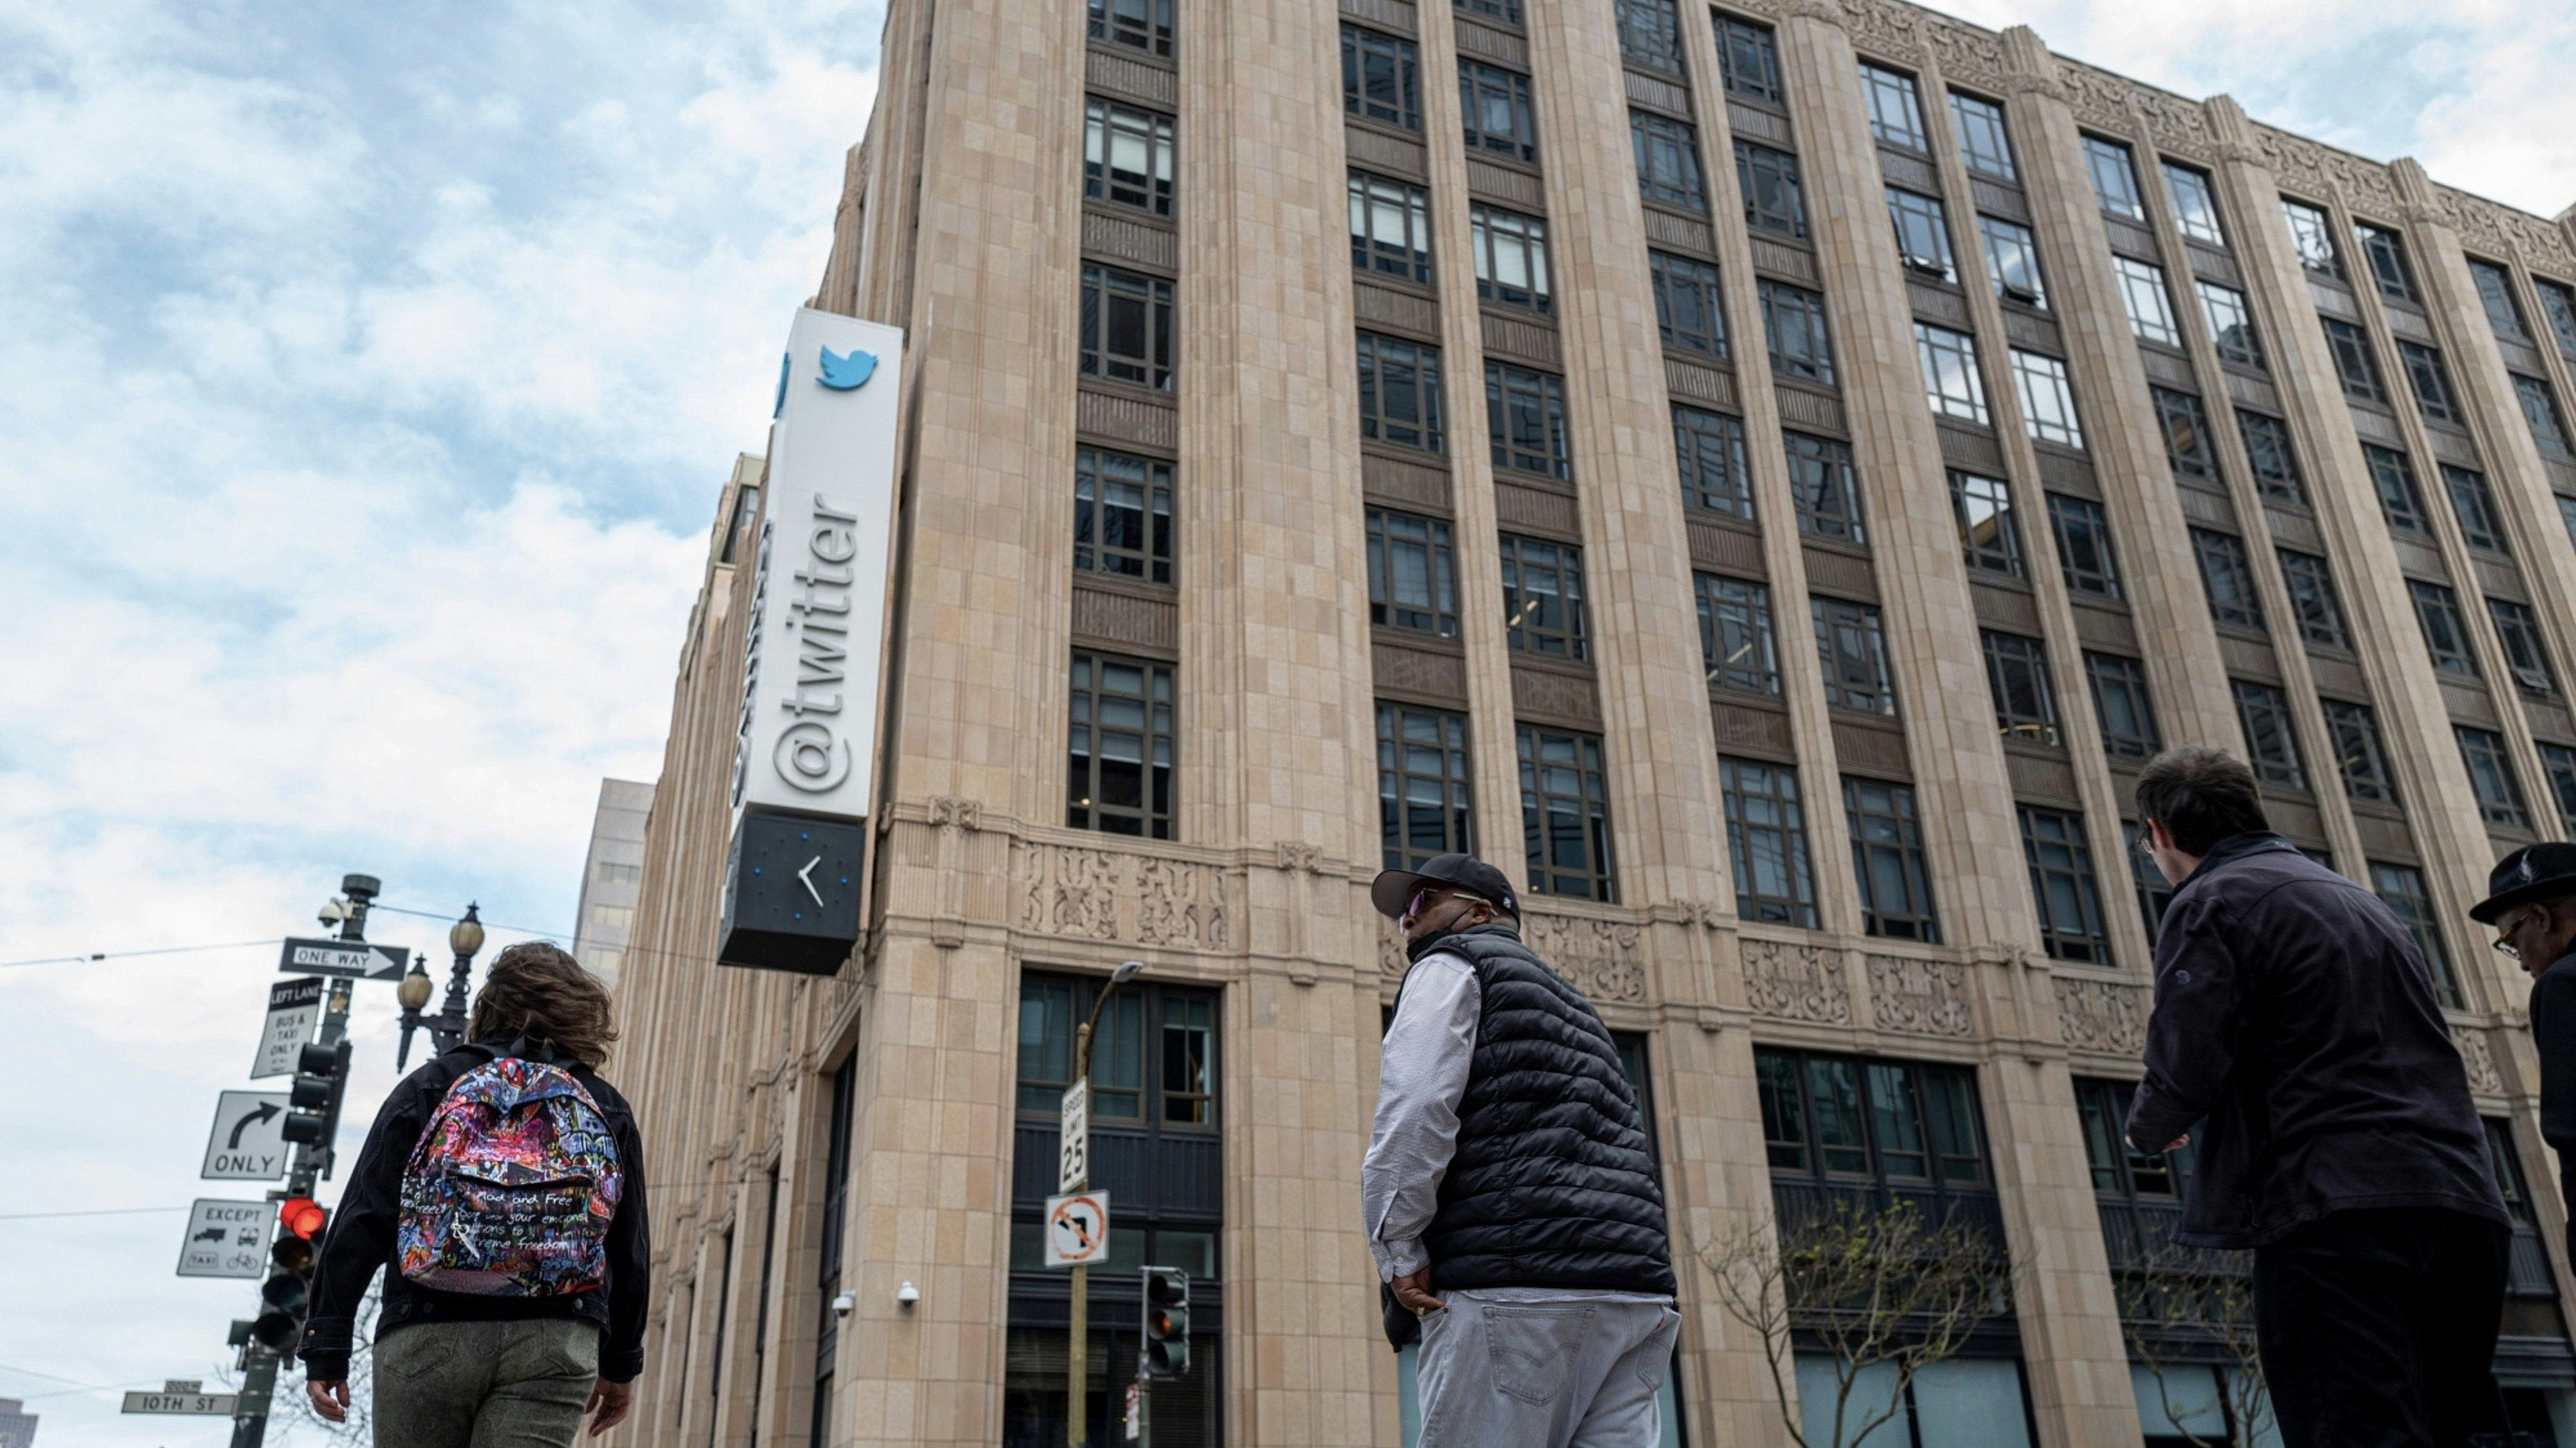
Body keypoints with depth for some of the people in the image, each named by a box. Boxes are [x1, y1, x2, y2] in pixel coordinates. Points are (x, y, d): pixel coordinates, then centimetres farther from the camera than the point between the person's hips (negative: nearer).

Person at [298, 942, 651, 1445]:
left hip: (426, 1339, 0)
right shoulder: (606, 1109, 11)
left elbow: (362, 1223, 1)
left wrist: (326, 1346, 3)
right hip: (553, 1345, 0)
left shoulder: (429, 1087, 8)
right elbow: (630, 1249, 13)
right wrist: (620, 1362, 23)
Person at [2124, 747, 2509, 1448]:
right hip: (2462, 1205, 9)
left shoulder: (2210, 903, -2)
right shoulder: (2360, 899, 25)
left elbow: (2186, 1068, -12)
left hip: (2334, 1211, -9)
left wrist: (2148, 1128, 8)